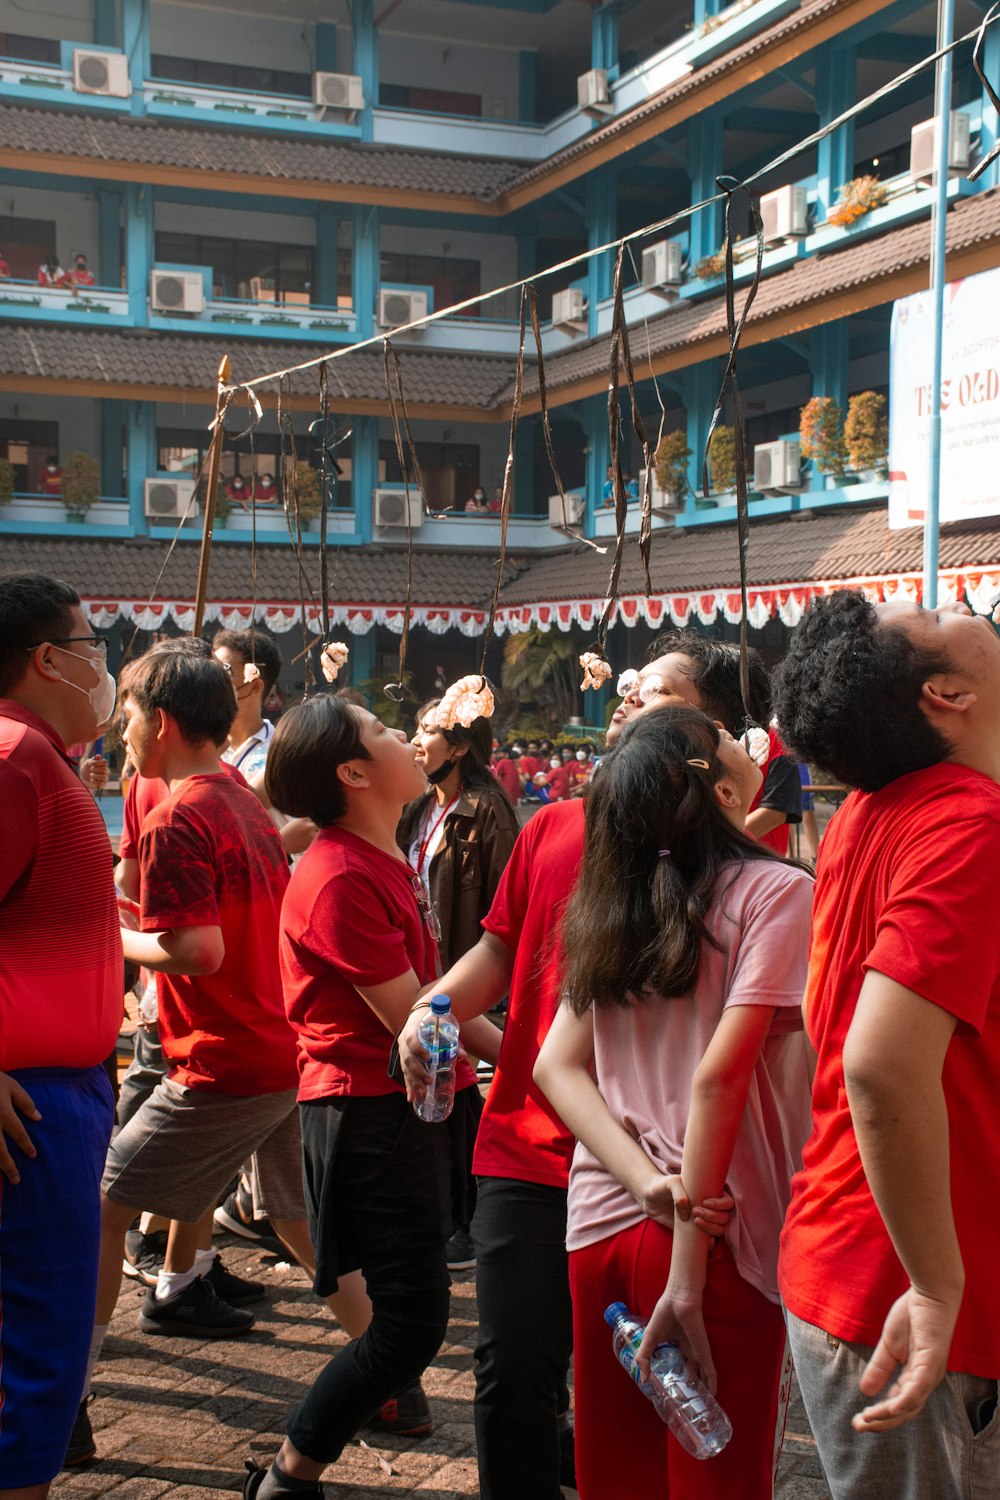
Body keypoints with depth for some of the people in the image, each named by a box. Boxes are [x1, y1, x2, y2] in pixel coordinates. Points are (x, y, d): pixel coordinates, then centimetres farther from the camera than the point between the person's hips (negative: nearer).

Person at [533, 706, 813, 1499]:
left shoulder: (614, 907, 7)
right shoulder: (775, 891, -11)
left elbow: (558, 1065, 2)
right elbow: (719, 1074, -18)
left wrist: (650, 1184, -9)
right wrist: (689, 1274, -16)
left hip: (601, 1225, 6)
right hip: (719, 1237, -6)